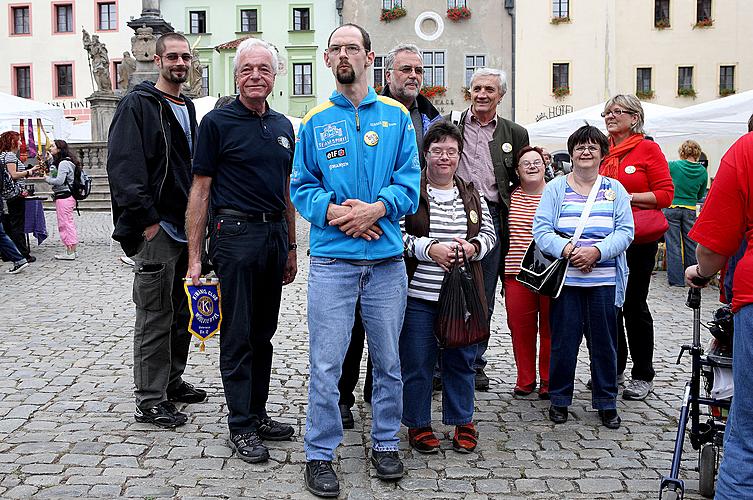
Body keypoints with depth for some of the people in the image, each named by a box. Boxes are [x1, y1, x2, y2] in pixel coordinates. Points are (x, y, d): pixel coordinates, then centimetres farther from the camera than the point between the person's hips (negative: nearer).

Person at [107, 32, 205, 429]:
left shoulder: (187, 109, 18)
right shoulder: (138, 105, -7)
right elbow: (124, 166, -16)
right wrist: (147, 219, -20)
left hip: (186, 227, 8)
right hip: (157, 228, -8)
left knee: (181, 311, 15)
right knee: (155, 317, -3)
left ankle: (172, 381, 29)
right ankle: (150, 400, 5)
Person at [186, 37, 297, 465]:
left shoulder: (283, 126, 13)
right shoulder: (218, 122, -4)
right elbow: (200, 190, -5)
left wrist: (291, 246, 17)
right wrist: (195, 257, -9)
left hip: (275, 234, 6)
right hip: (236, 232, -6)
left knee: (264, 333, 12)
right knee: (238, 336, 0)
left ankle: (258, 413, 24)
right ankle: (240, 426, 10)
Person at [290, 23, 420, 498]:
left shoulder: (396, 116, 7)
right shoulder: (316, 121, 7)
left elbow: (410, 180, 2)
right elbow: (302, 187, 7)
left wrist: (376, 209, -14)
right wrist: (332, 211, -12)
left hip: (387, 259, 1)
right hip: (332, 258, -1)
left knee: (389, 360, 11)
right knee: (326, 364, 0)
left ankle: (386, 444, 28)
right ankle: (320, 454, 13)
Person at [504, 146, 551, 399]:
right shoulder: (510, 197, 8)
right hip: (517, 273, 2)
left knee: (550, 328, 4)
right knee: (520, 327, 5)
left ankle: (548, 380, 17)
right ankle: (525, 379, 19)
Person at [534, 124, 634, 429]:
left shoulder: (615, 190, 10)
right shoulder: (555, 188, 6)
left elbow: (625, 232, 1)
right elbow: (541, 229, -3)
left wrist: (597, 251, -16)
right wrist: (567, 250, -20)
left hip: (605, 280, 1)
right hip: (565, 278, -1)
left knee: (604, 340, 7)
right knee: (563, 339, 3)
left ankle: (606, 402, 21)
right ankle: (559, 399, 18)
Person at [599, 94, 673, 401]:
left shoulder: (648, 149, -5)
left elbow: (665, 194, -9)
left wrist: (626, 197, -16)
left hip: (639, 239, -5)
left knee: (634, 305, 0)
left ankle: (643, 376, 14)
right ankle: (614, 368, 25)